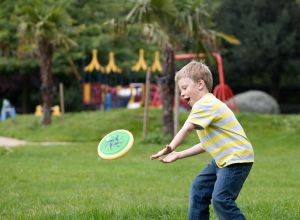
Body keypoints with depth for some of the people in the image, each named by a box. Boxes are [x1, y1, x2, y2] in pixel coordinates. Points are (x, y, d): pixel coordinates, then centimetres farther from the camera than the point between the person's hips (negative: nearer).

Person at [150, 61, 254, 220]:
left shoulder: (205, 104, -14)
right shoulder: (208, 106, 18)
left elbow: (186, 129, -29)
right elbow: (206, 144, 20)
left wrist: (170, 148, -32)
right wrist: (179, 155, 16)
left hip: (237, 159, -11)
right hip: (223, 159, 11)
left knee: (220, 199, -19)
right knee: (198, 190, 13)